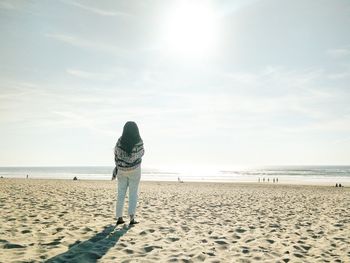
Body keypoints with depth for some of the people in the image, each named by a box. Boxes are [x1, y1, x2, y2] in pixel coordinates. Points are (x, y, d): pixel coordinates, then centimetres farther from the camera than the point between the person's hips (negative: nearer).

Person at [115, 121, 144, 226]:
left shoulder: (120, 141, -11)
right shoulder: (139, 142, -16)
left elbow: (116, 153, 1)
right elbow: (141, 153, 1)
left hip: (121, 169, 2)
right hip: (134, 170, -2)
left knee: (121, 194, 11)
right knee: (133, 194, 7)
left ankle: (119, 218, 12)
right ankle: (132, 217, -2)